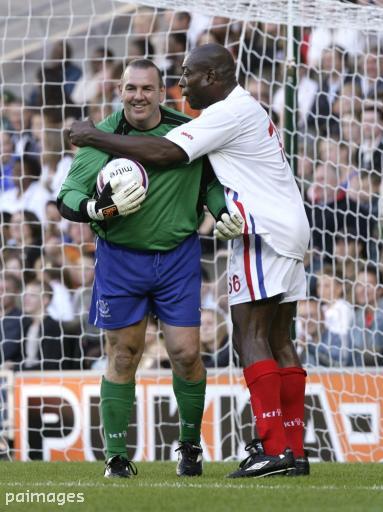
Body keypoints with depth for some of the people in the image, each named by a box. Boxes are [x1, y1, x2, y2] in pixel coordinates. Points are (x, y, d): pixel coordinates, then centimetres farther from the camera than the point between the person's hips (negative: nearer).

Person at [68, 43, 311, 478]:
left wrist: (93, 136, -9)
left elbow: (163, 153, -16)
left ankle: (273, 448, -19)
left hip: (264, 231, -10)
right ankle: (294, 453, 6)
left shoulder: (230, 113, -12)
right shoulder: (246, 109, 21)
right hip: (289, 230, 10)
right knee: (278, 341, 8)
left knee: (250, 336, -12)